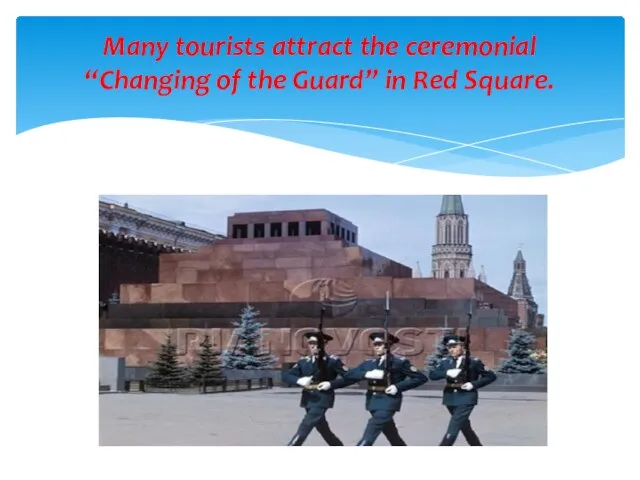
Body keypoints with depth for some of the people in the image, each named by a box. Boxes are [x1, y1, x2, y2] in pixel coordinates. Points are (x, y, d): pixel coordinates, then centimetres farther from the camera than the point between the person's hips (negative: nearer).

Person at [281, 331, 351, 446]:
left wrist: (331, 384, -19)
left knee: (304, 429, -18)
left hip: (322, 399, -6)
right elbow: (286, 375, 2)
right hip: (309, 399, 6)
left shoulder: (332, 361, -5)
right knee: (323, 430, 17)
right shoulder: (303, 361, 8)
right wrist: (299, 380, -19)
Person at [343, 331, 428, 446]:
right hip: (373, 401, 7)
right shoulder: (369, 363, 9)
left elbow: (421, 378, -7)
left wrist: (398, 386, -15)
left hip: (388, 402, -7)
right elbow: (348, 375, 0)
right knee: (393, 438, 19)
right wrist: (366, 374, -19)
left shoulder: (399, 362, -6)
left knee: (368, 437, -18)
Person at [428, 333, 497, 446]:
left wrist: (473, 384, -15)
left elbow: (491, 376, -3)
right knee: (464, 427, 19)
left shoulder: (473, 361, -7)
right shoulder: (445, 361, 4)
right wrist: (447, 372, -23)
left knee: (453, 429, -14)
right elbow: (432, 375, -5)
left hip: (466, 399, -6)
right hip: (450, 399, 6)